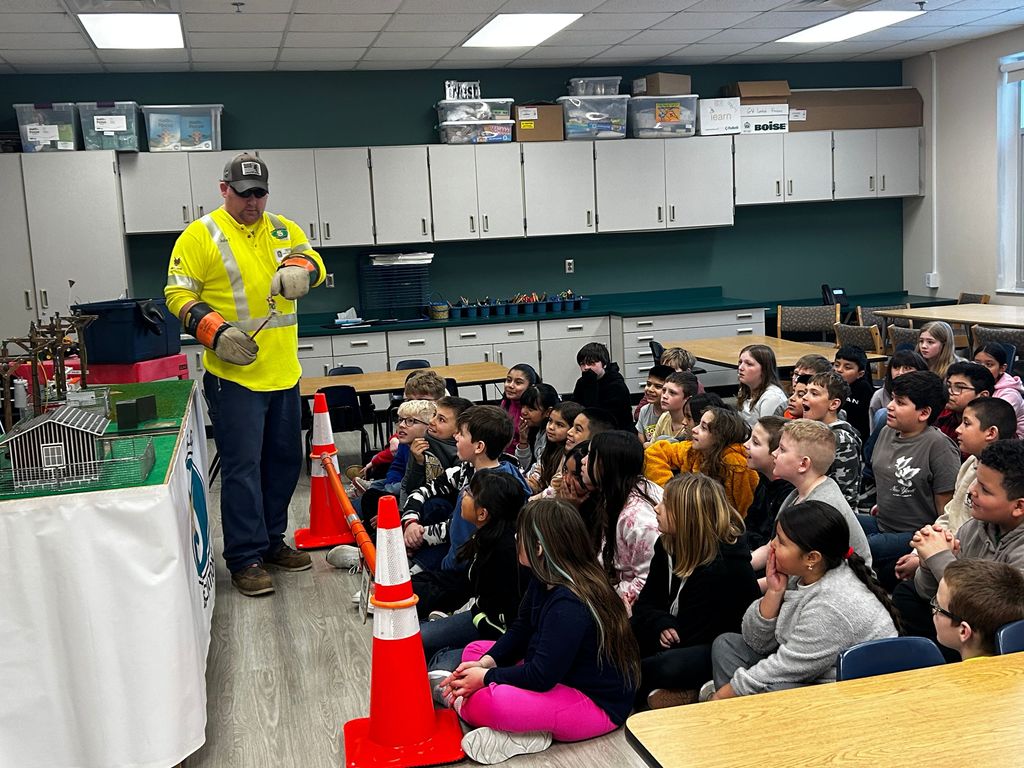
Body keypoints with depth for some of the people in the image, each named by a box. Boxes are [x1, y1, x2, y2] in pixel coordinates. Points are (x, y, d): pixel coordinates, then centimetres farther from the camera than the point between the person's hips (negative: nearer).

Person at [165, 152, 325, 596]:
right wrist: (215, 332, -21)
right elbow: (178, 293, -6)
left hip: (283, 373, 6)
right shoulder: (200, 235, -3)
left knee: (284, 461, 15)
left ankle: (271, 543, 30)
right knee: (242, 467, -5)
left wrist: (299, 269, -24)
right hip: (233, 375, -6)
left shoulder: (282, 228, 12)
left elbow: (312, 260, 0)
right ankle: (245, 559, 5)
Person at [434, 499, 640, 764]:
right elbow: (520, 632, 10)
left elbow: (542, 677, -27)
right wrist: (485, 663, -6)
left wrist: (486, 678, -15)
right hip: (559, 675, 11)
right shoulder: (545, 582, 2)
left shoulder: (569, 605, -28)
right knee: (474, 651, 10)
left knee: (487, 702, -34)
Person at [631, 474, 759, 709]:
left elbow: (691, 635, -21)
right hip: (674, 636, 7)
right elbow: (645, 604, 3)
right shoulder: (667, 545, 0)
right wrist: (661, 625, -19)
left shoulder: (722, 568, -23)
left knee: (669, 667, -35)